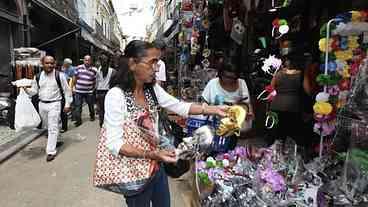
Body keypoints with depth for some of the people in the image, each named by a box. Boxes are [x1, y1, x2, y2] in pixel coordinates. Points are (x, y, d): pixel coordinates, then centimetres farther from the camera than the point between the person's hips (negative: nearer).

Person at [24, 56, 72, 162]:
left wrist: (67, 104, -5)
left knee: (53, 128, -6)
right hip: (42, 104, 5)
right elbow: (34, 91, 12)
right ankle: (55, 140, 43)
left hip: (54, 104, -5)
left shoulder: (60, 75, -8)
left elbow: (67, 90, -4)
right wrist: (26, 89, -10)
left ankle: (51, 151, 0)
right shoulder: (38, 77, 5)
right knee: (47, 126, 19)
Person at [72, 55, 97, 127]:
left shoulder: (94, 70, -2)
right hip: (79, 91, 0)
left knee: (91, 105, 14)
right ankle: (78, 120, 9)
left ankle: (92, 116, 38)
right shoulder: (79, 68, -1)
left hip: (89, 92, 0)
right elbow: (75, 78, 8)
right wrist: (74, 86, 8)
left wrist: (93, 88, 3)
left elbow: (95, 81, 5)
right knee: (78, 106, 0)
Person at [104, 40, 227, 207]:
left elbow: (180, 107, -1)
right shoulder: (116, 95, -22)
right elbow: (114, 143, -24)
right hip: (135, 171, -6)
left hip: (156, 165, 6)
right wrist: (150, 154, -33)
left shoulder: (152, 89, -2)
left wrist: (214, 109, -9)